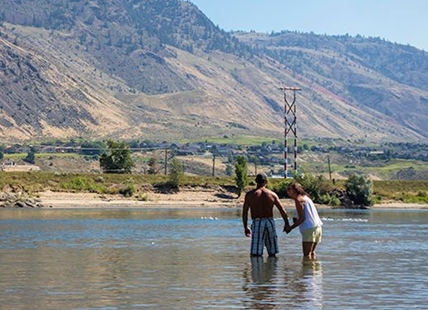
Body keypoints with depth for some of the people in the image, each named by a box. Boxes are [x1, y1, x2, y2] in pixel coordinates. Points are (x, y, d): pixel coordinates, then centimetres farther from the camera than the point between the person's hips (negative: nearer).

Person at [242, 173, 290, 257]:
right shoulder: (272, 194, 5)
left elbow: (244, 212, -1)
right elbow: (282, 210, 6)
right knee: (272, 253, 13)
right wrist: (286, 224, 18)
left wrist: (246, 227, 8)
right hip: (270, 222, 3)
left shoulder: (249, 194, 0)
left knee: (256, 253, -4)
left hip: (257, 224, -3)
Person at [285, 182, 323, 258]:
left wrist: (290, 228, -5)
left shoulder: (298, 199, -5)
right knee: (311, 252, 16)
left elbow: (302, 218, -12)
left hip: (309, 229, -9)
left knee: (307, 254, -10)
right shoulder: (306, 197, 22)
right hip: (318, 227, 9)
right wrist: (297, 221, 20)